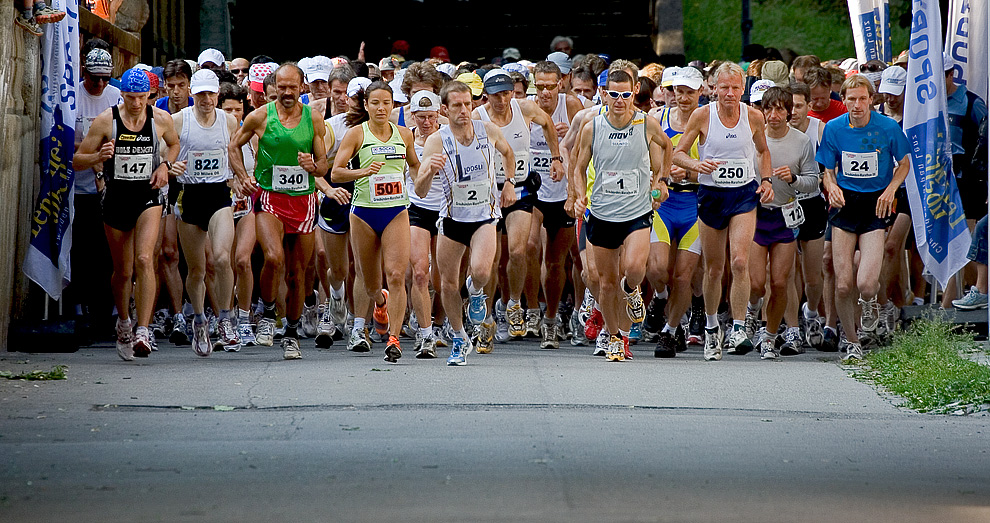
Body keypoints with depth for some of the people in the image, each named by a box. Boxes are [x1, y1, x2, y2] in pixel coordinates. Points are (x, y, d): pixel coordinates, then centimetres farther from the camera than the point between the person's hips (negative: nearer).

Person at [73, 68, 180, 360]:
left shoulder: (161, 119, -3)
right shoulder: (106, 121, -7)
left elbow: (174, 143, 20)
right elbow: (77, 161, -3)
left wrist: (165, 165, 0)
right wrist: (99, 156, -24)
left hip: (148, 197, -1)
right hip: (116, 197, 1)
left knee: (144, 260, -21)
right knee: (123, 271, 10)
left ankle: (142, 331, -24)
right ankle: (123, 323, 38)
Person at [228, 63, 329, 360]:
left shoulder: (313, 120, 5)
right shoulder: (261, 117, 0)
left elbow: (324, 165, 11)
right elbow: (234, 146, 14)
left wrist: (313, 167, -12)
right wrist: (242, 176, -1)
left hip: (303, 201, 2)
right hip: (269, 199, -2)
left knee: (296, 274, 7)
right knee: (274, 257, -26)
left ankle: (292, 335, 22)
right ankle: (268, 314, -3)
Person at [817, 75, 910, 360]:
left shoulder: (888, 128, -7)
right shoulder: (834, 128, -2)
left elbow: (903, 164, 8)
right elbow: (829, 171, 9)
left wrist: (890, 189, -9)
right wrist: (832, 187, -14)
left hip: (876, 205, -2)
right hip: (845, 203, 2)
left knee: (866, 285, -17)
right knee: (843, 286, -6)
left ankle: (869, 303, 22)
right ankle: (852, 343, 16)